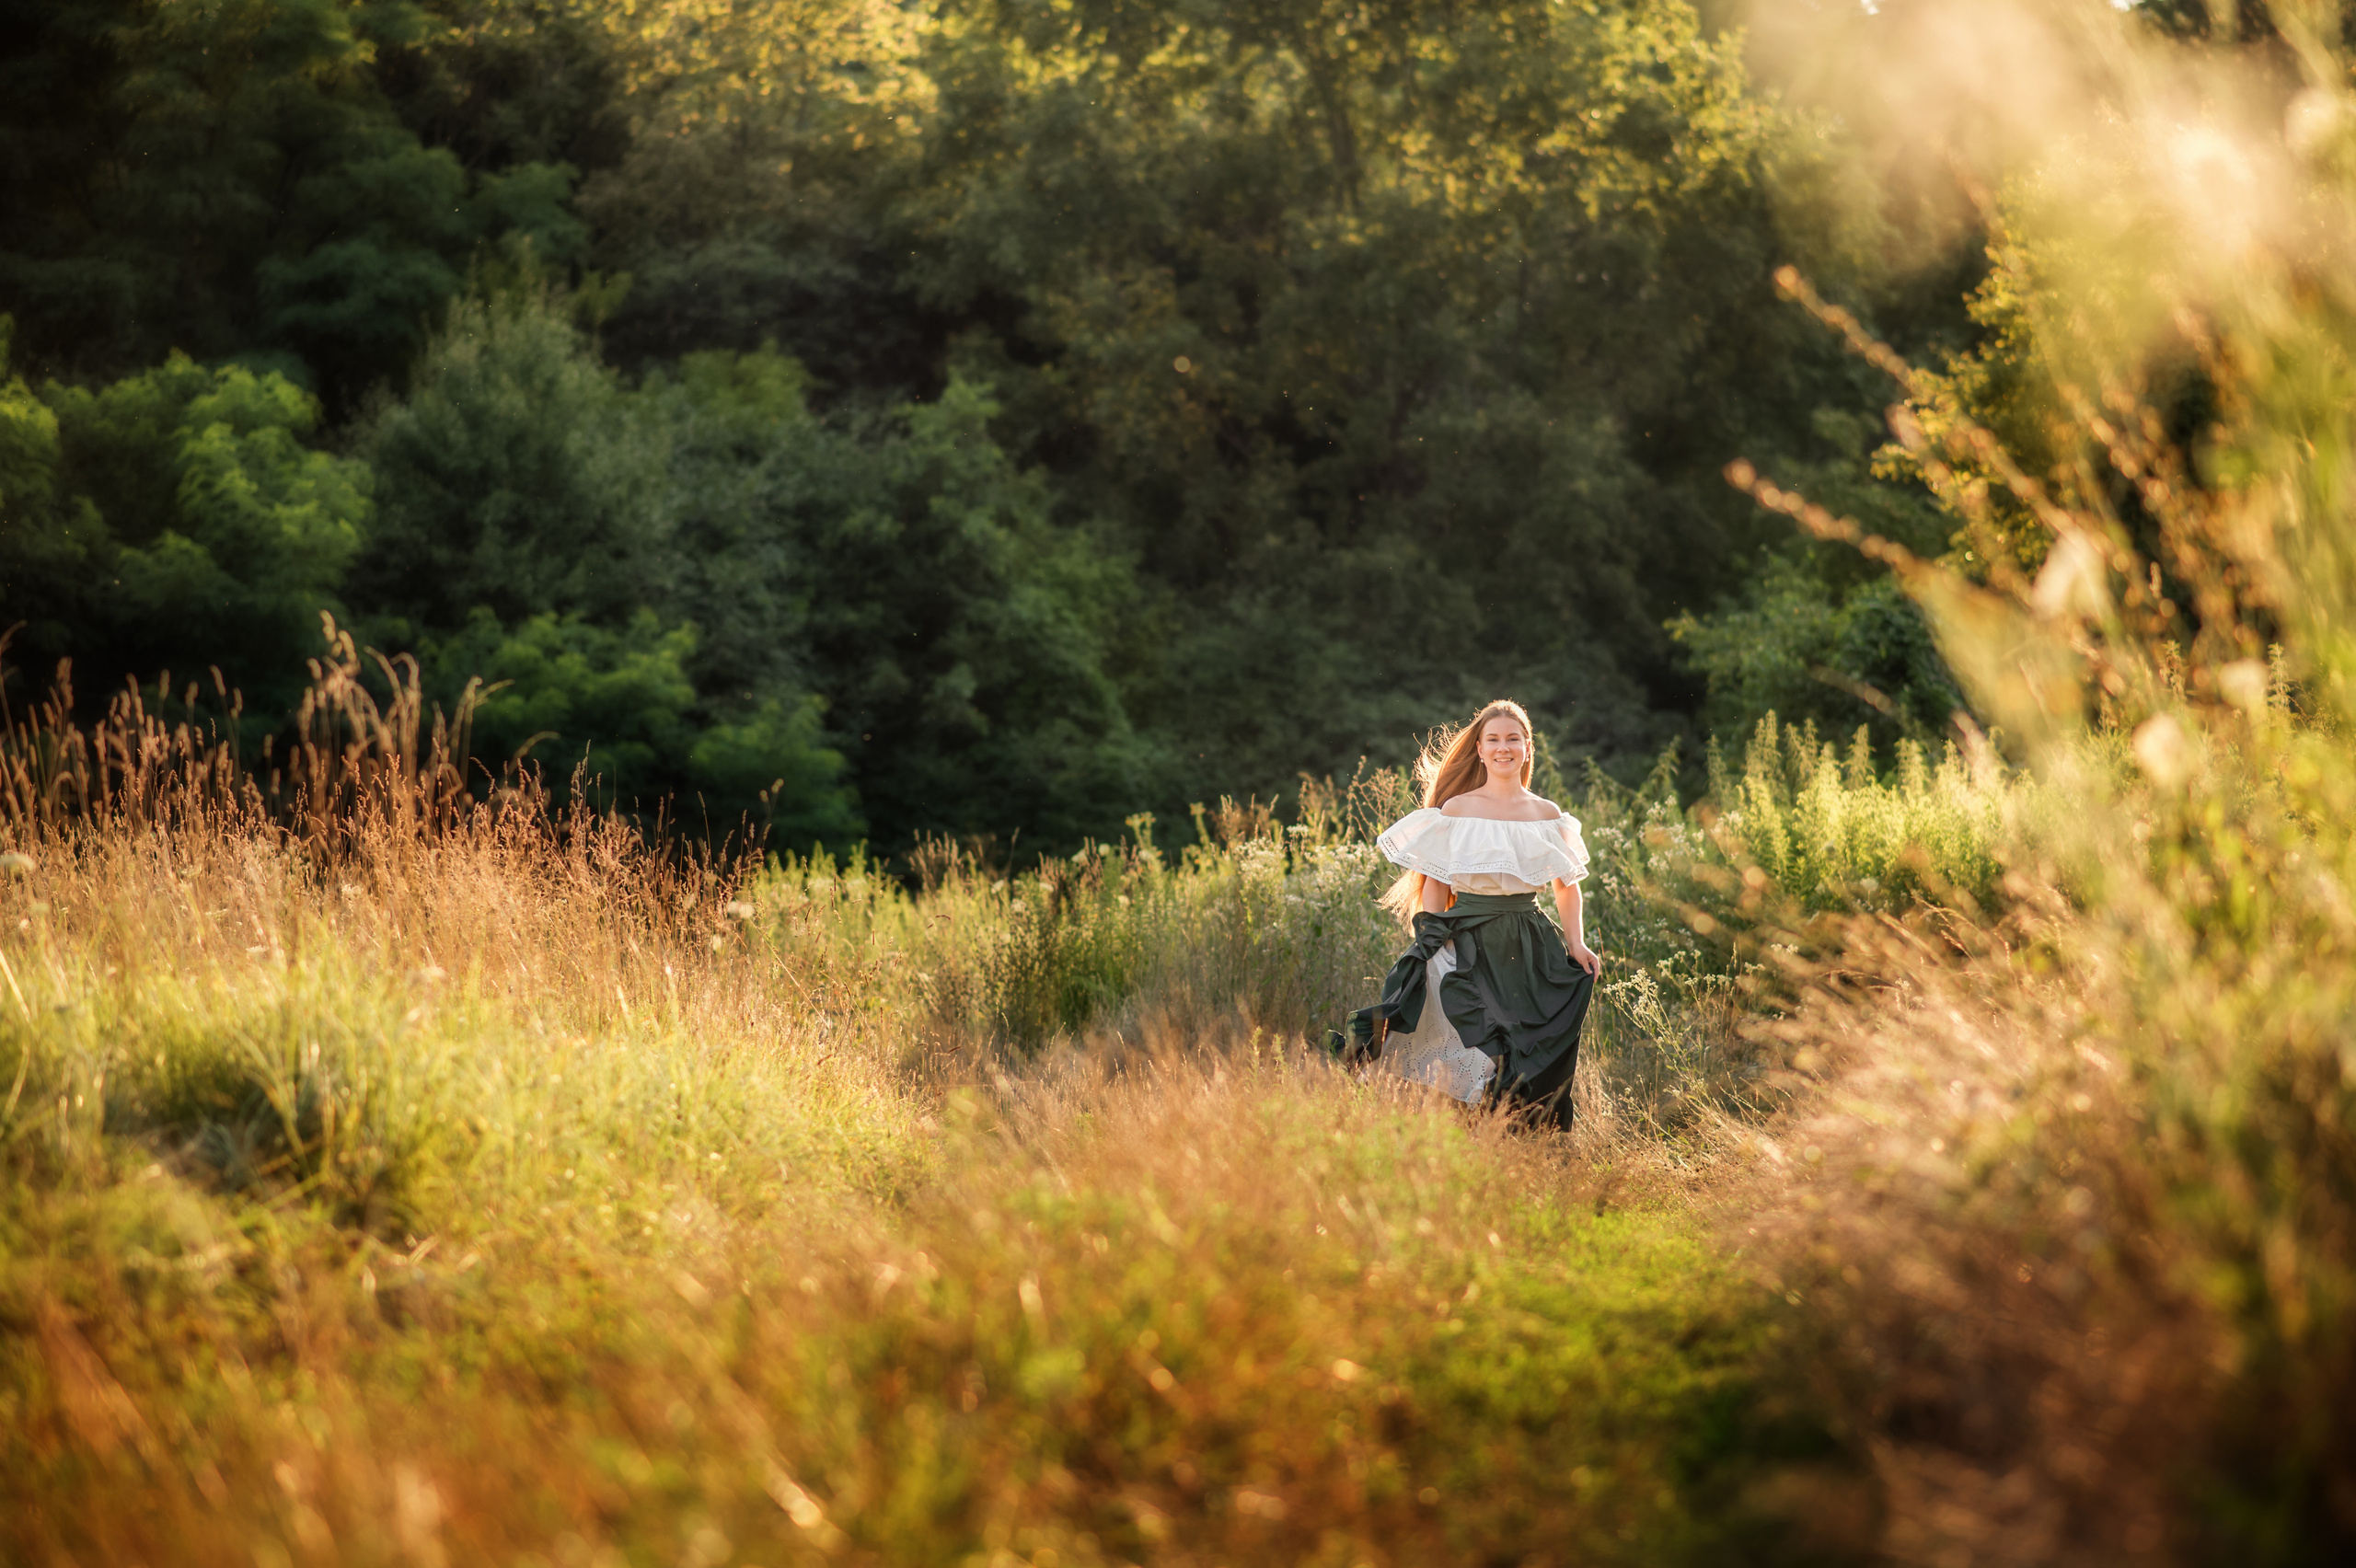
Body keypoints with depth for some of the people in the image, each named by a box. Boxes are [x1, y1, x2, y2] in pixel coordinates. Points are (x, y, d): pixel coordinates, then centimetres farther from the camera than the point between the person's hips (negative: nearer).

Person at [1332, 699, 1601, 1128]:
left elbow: (1567, 886, 16)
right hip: (1470, 944, -3)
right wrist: (1430, 947, -5)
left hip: (1532, 948, 3)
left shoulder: (1548, 815, 9)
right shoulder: (1456, 811, 2)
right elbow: (1434, 887, 3)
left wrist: (1577, 944, 4)